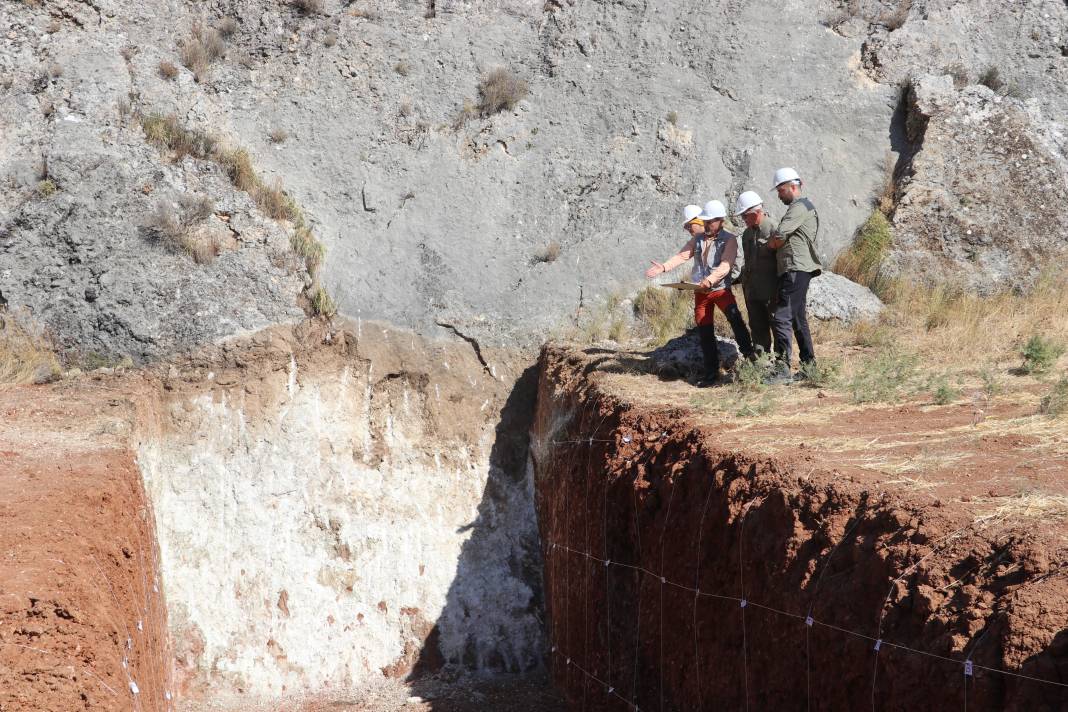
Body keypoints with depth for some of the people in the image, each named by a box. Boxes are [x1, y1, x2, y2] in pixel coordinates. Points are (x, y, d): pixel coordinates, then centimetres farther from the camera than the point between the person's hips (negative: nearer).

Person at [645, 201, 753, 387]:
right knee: (705, 333, 6)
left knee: (734, 316, -31)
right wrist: (664, 267, -12)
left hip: (721, 289, -5)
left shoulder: (729, 240, -7)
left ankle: (748, 354, -25)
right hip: (701, 292, 5)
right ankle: (711, 374, 14)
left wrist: (710, 280, -34)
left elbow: (725, 266, -19)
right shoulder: (698, 239, 10)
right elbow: (681, 255, 3)